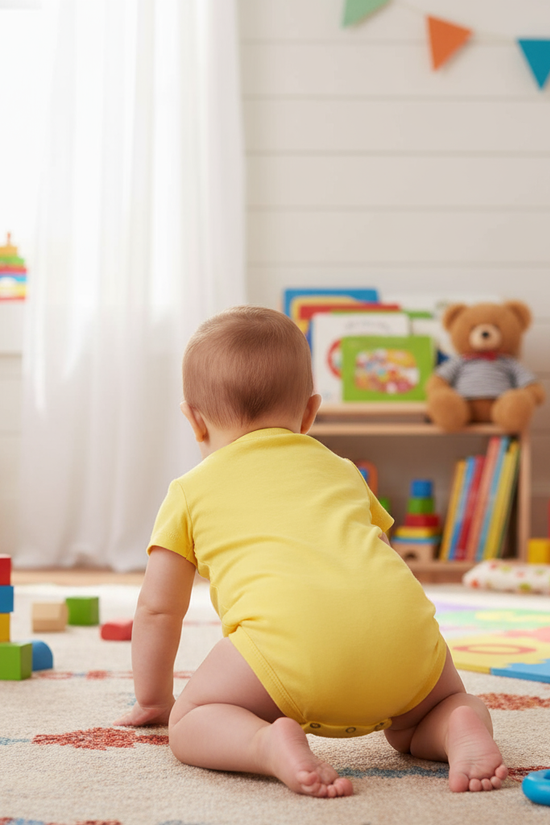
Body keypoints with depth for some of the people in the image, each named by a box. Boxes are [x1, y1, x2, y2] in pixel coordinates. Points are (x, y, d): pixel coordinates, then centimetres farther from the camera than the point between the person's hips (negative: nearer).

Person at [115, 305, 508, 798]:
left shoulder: (190, 492, 26)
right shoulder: (341, 470, 36)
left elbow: (158, 609, 28)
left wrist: (153, 700, 43)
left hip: (289, 635, -4)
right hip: (404, 625, 4)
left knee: (190, 722, 14)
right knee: (443, 700, 30)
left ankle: (270, 744, -16)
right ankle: (464, 729, -4)